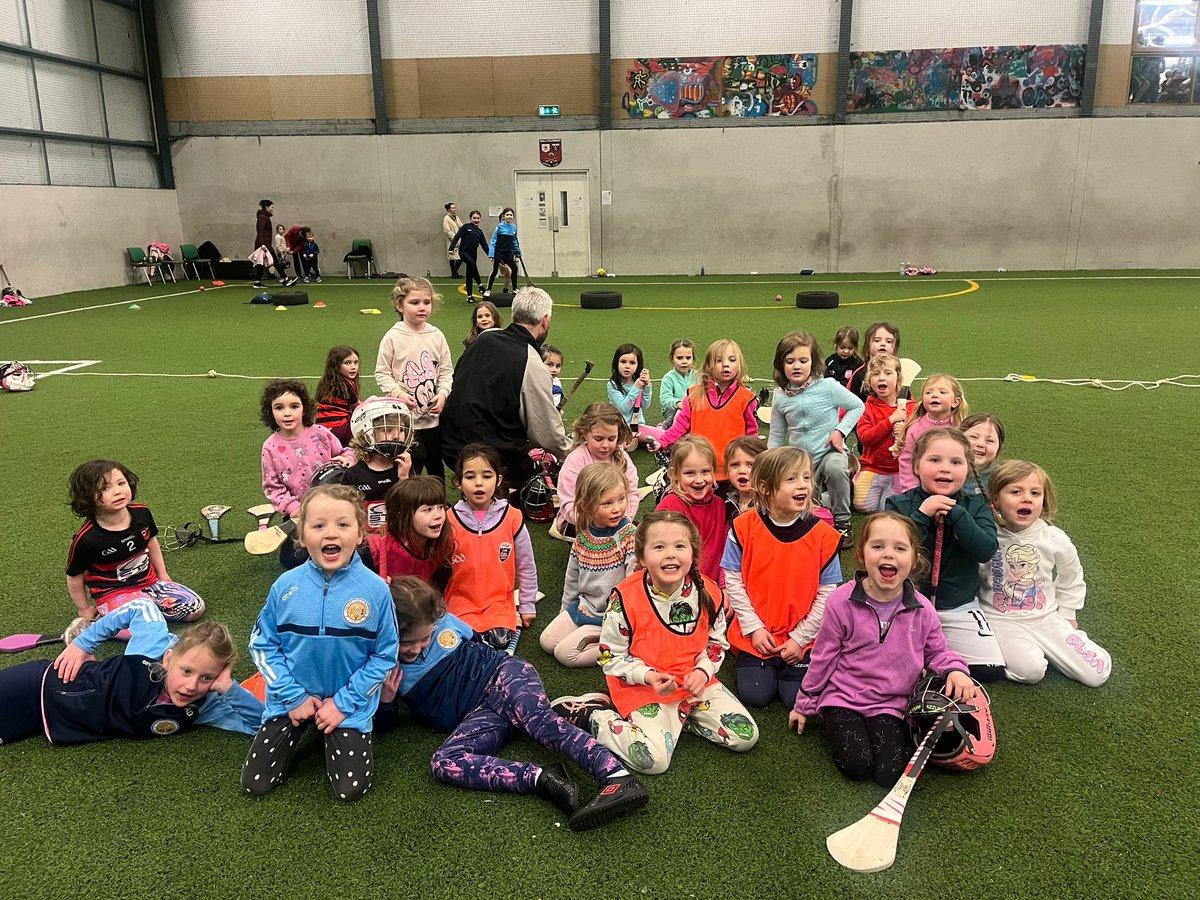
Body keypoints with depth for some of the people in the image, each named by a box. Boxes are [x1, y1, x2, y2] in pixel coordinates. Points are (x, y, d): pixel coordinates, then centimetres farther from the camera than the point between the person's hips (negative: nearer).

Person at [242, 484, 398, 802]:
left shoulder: (375, 589, -17)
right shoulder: (286, 586, -11)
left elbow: (384, 655, -8)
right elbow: (263, 644, -1)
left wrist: (344, 703, -12)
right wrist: (293, 696, -8)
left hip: (348, 704, -2)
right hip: (293, 698, 2)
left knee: (351, 789, -7)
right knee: (255, 784, 1)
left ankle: (340, 738, 22)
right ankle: (299, 731, 27)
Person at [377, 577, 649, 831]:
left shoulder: (444, 622, 3)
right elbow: (386, 725, 12)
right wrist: (386, 701, -7)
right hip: (478, 715, 1)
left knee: (538, 718, -33)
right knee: (443, 763, -30)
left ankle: (619, 778, -50)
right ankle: (543, 779, -44)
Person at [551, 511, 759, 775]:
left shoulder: (708, 593, -8)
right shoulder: (625, 598, -20)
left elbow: (716, 642, 9)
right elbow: (610, 655, -9)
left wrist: (703, 671, -10)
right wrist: (648, 676, -22)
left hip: (695, 681, 5)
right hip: (642, 687, -5)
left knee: (746, 737, -2)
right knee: (653, 760, -23)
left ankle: (679, 715, 15)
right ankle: (593, 714, 1)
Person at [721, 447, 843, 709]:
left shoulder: (823, 535, -10)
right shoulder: (744, 528, -10)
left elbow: (827, 594, -6)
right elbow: (734, 582, -5)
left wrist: (800, 638, -9)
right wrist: (754, 628, -9)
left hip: (801, 638, 0)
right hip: (755, 634, 0)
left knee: (798, 699, -8)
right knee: (755, 696, -7)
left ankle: (784, 665, 23)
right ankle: (744, 658, 23)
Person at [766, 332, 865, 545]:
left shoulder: (828, 387, -11)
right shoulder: (781, 397, -2)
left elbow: (858, 407, 0)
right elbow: (776, 436, 8)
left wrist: (840, 431, -12)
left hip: (829, 452, -4)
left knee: (834, 467, -38)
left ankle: (841, 520, -18)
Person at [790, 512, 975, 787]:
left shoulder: (922, 610, -6)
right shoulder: (842, 602, -13)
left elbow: (937, 652, 12)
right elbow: (823, 658, -2)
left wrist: (954, 669, -12)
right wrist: (805, 704, 6)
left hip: (890, 704, 2)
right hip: (842, 698, -2)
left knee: (892, 774, -14)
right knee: (857, 766, -21)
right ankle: (834, 726, 9)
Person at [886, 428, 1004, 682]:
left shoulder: (976, 506, 0)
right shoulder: (898, 505, -6)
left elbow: (986, 551, -15)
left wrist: (956, 513, -22)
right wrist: (921, 515, -25)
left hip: (959, 607, 2)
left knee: (991, 670, -11)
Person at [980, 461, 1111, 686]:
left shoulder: (1055, 538, -3)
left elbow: (1070, 580, 16)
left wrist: (1066, 616, 14)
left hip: (1045, 617, 4)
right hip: (1000, 620, -4)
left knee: (1097, 673, -6)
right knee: (1030, 670, -29)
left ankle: (1041, 647, 15)